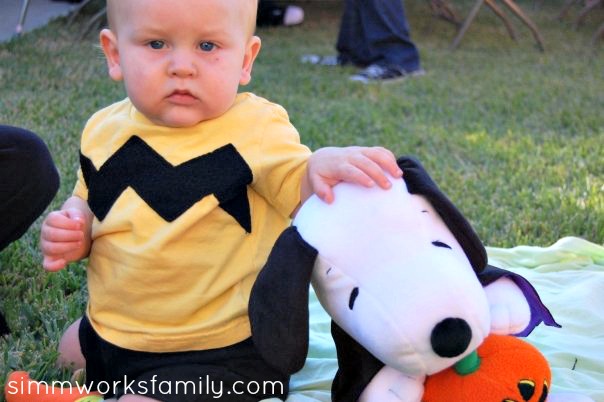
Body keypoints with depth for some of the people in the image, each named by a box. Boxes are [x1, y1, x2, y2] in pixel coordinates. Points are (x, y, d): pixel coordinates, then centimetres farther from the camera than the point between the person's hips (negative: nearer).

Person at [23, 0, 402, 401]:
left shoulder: (255, 129, -19)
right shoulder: (106, 130, -3)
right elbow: (90, 202, 14)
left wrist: (323, 165, -45)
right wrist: (73, 228, -8)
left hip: (220, 353, -7)